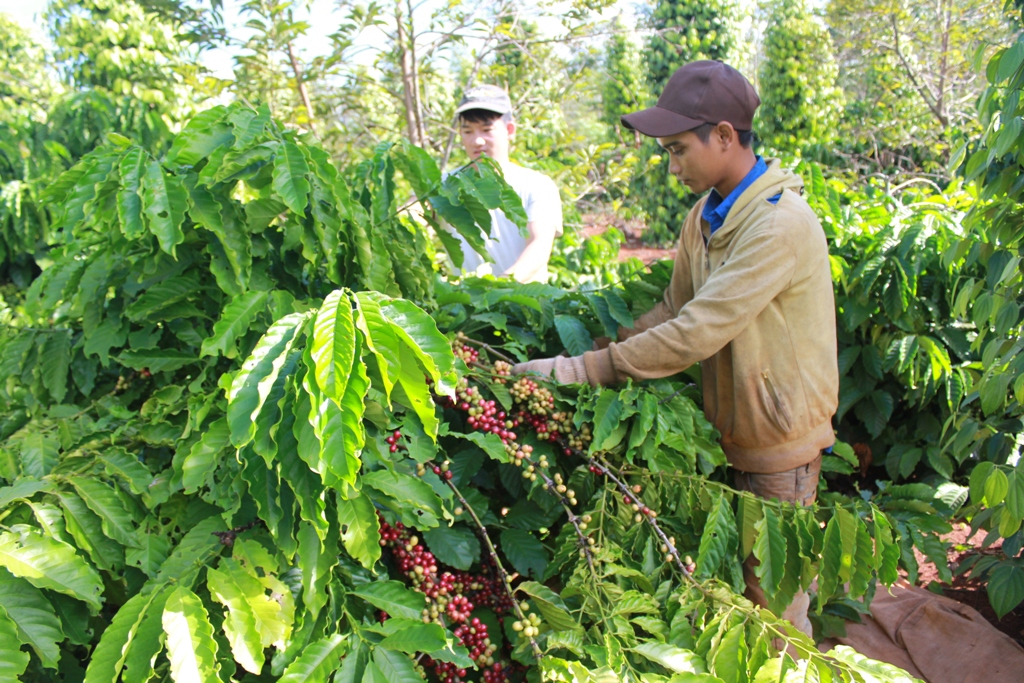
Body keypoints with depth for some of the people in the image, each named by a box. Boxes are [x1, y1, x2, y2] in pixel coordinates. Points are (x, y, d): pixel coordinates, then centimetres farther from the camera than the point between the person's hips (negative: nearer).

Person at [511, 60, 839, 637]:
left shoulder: (780, 225, -25)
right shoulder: (706, 216, 5)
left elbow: (695, 334, -29)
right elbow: (672, 312, 5)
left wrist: (583, 370, -27)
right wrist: (601, 347, -8)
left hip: (779, 439, -7)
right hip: (732, 428, 8)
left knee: (773, 600, 9)